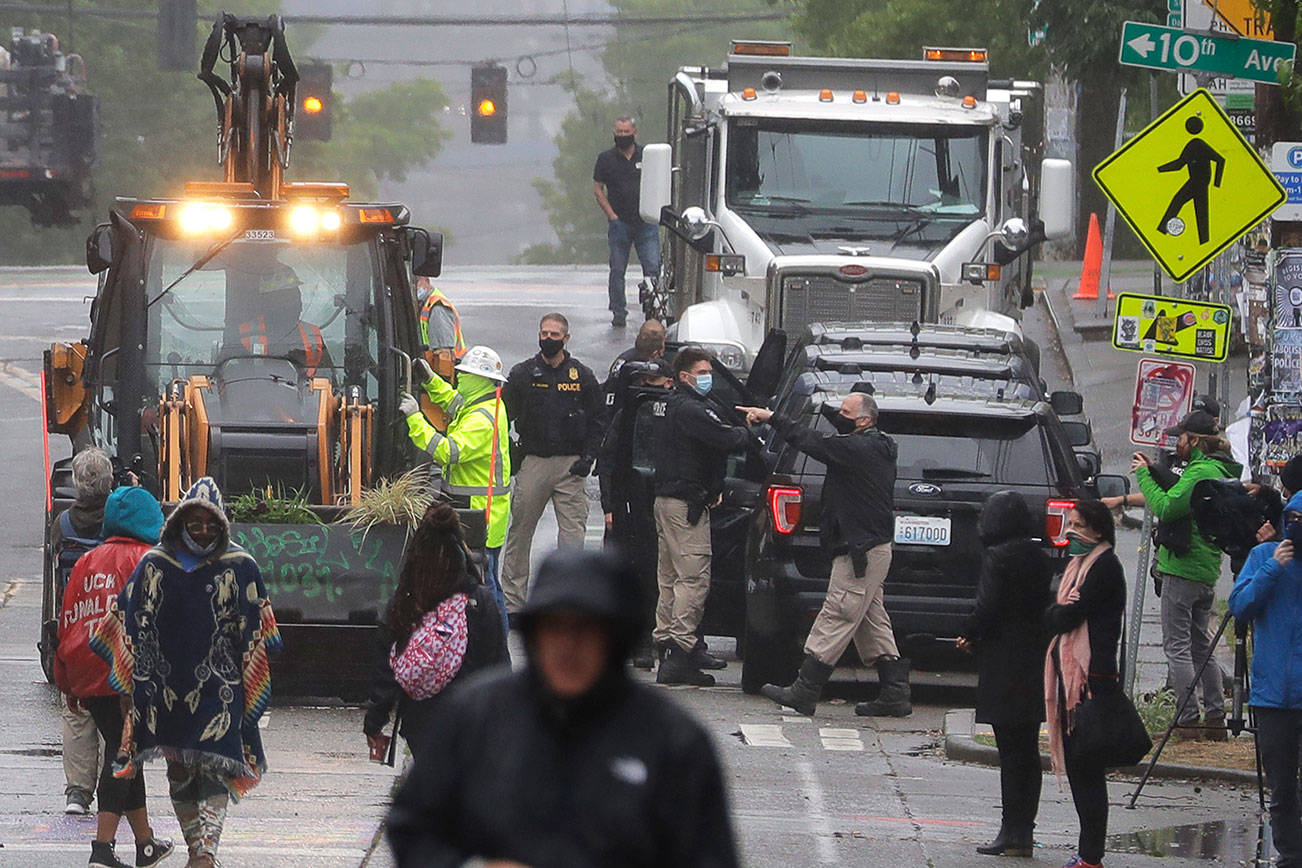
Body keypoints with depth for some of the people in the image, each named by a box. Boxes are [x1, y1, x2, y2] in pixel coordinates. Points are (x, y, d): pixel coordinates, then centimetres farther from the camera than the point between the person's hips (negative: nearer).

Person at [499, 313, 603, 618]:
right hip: (532, 462, 0)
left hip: (571, 465, 0)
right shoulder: (522, 374, 7)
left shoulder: (582, 376, 8)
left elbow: (597, 422, 11)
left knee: (573, 531, -5)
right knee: (520, 531, 2)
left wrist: (588, 457, -2)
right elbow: (504, 415, 9)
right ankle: (512, 601, 10)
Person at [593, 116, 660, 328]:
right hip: (619, 223, 0)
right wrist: (611, 214, -3)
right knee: (617, 270, 3)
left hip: (646, 223, 0)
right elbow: (597, 189, 7)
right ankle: (618, 312, 11)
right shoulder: (606, 159, 6)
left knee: (652, 268, -8)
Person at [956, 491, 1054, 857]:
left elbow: (989, 607, -18)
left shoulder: (997, 557, -13)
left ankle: (1012, 831, -6)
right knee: (1028, 751, 11)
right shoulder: (1040, 558, 8)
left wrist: (969, 636, 2)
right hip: (1035, 660, 7)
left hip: (1004, 664, -7)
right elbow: (1046, 606, 11)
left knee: (1010, 751, -6)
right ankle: (1024, 830, 13)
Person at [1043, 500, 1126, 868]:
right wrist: (1059, 613, -5)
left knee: (1087, 768, -9)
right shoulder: (1080, 563, 21)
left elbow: (1069, 616, -14)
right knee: (1076, 766, 9)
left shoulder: (1105, 566, -8)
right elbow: (1061, 616, 16)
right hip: (1071, 674, 10)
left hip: (1092, 675, -10)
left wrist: (1055, 613, 6)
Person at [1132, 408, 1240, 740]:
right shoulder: (1220, 470, 15)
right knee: (1200, 644, 15)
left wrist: (1144, 475, -11)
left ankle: (1187, 719, -9)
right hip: (1206, 570, 10)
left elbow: (1166, 508, -24)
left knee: (1177, 645, -6)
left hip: (1183, 569, -10)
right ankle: (1215, 716, 12)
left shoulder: (1201, 472, -17)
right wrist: (1154, 474, 11)